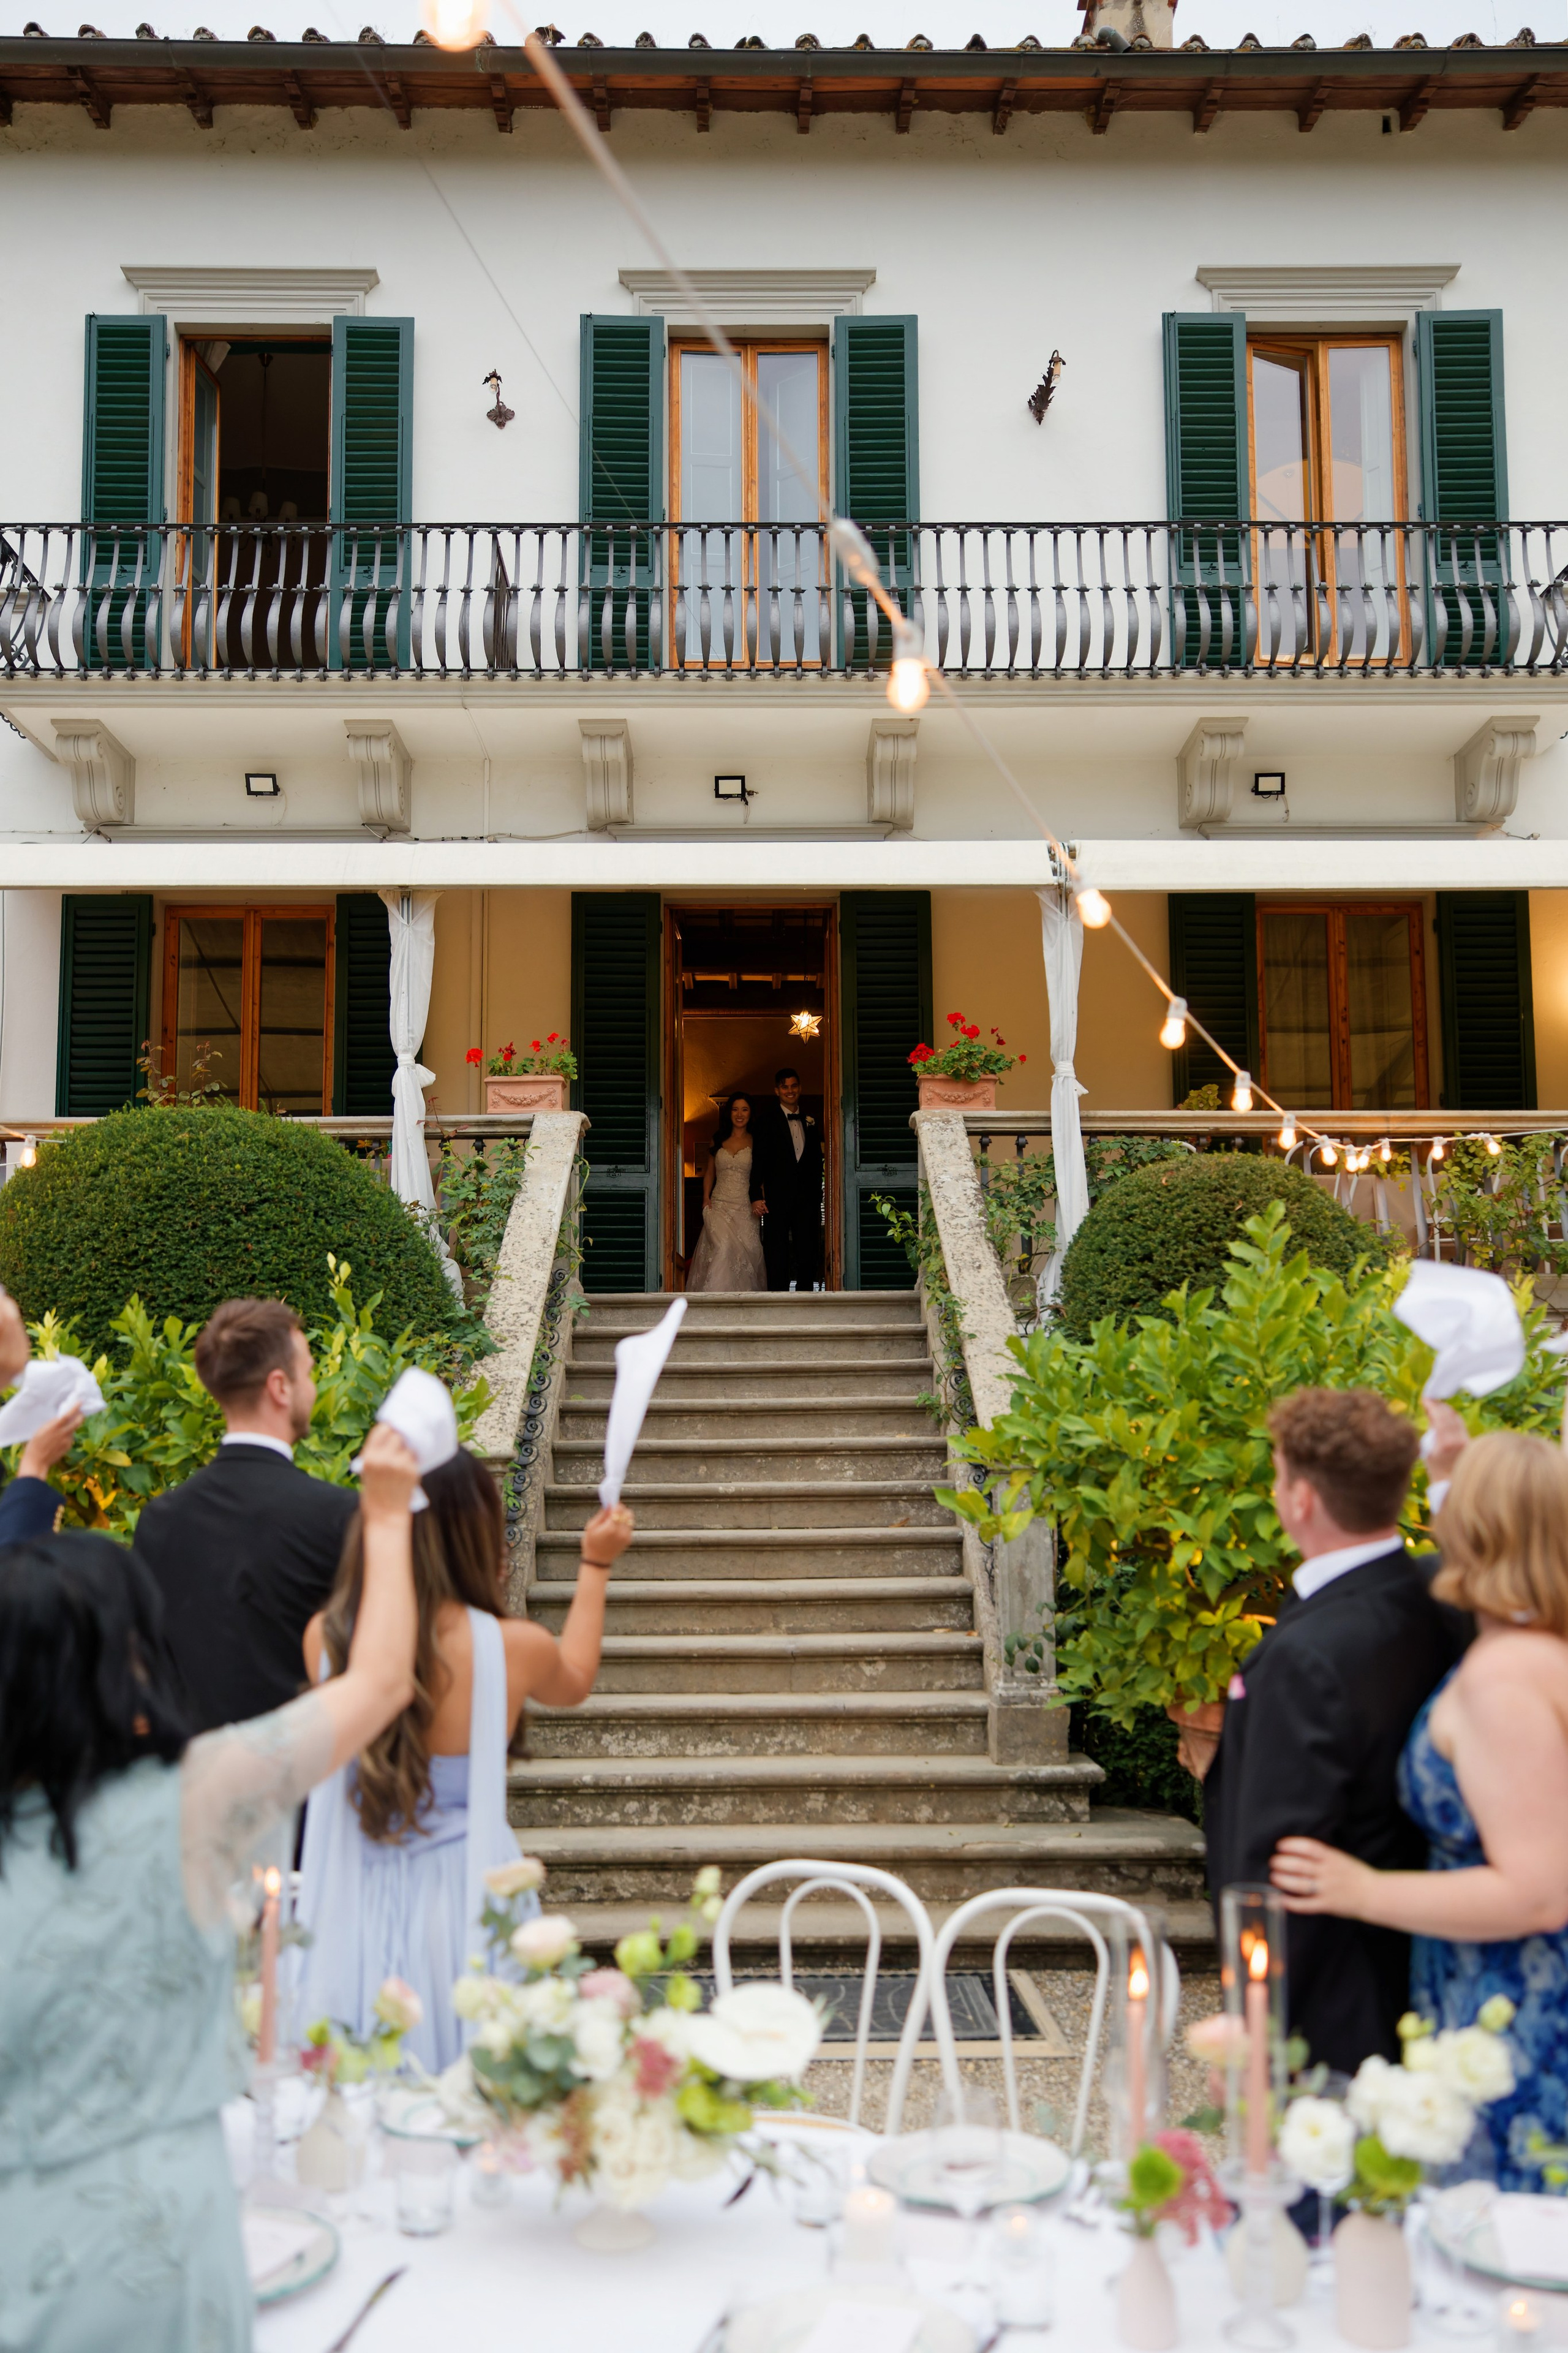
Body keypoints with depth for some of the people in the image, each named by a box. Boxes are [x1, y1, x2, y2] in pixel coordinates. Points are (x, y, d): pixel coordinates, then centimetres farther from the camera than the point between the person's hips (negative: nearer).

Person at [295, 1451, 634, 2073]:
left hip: (351, 1901, 3)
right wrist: (596, 1566, 24)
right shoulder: (513, 1647, -14)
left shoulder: (324, 1637, -10)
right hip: (463, 1898, -2)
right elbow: (573, 1684, 11)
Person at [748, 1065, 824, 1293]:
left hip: (807, 1197, 4)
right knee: (777, 1256, -1)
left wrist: (817, 1194, 8)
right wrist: (756, 1196, -12)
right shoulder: (767, 1118, 1)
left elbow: (817, 1160, 16)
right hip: (777, 1197, -3)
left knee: (808, 1254, 4)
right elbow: (759, 1160, -4)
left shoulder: (810, 1120, 13)